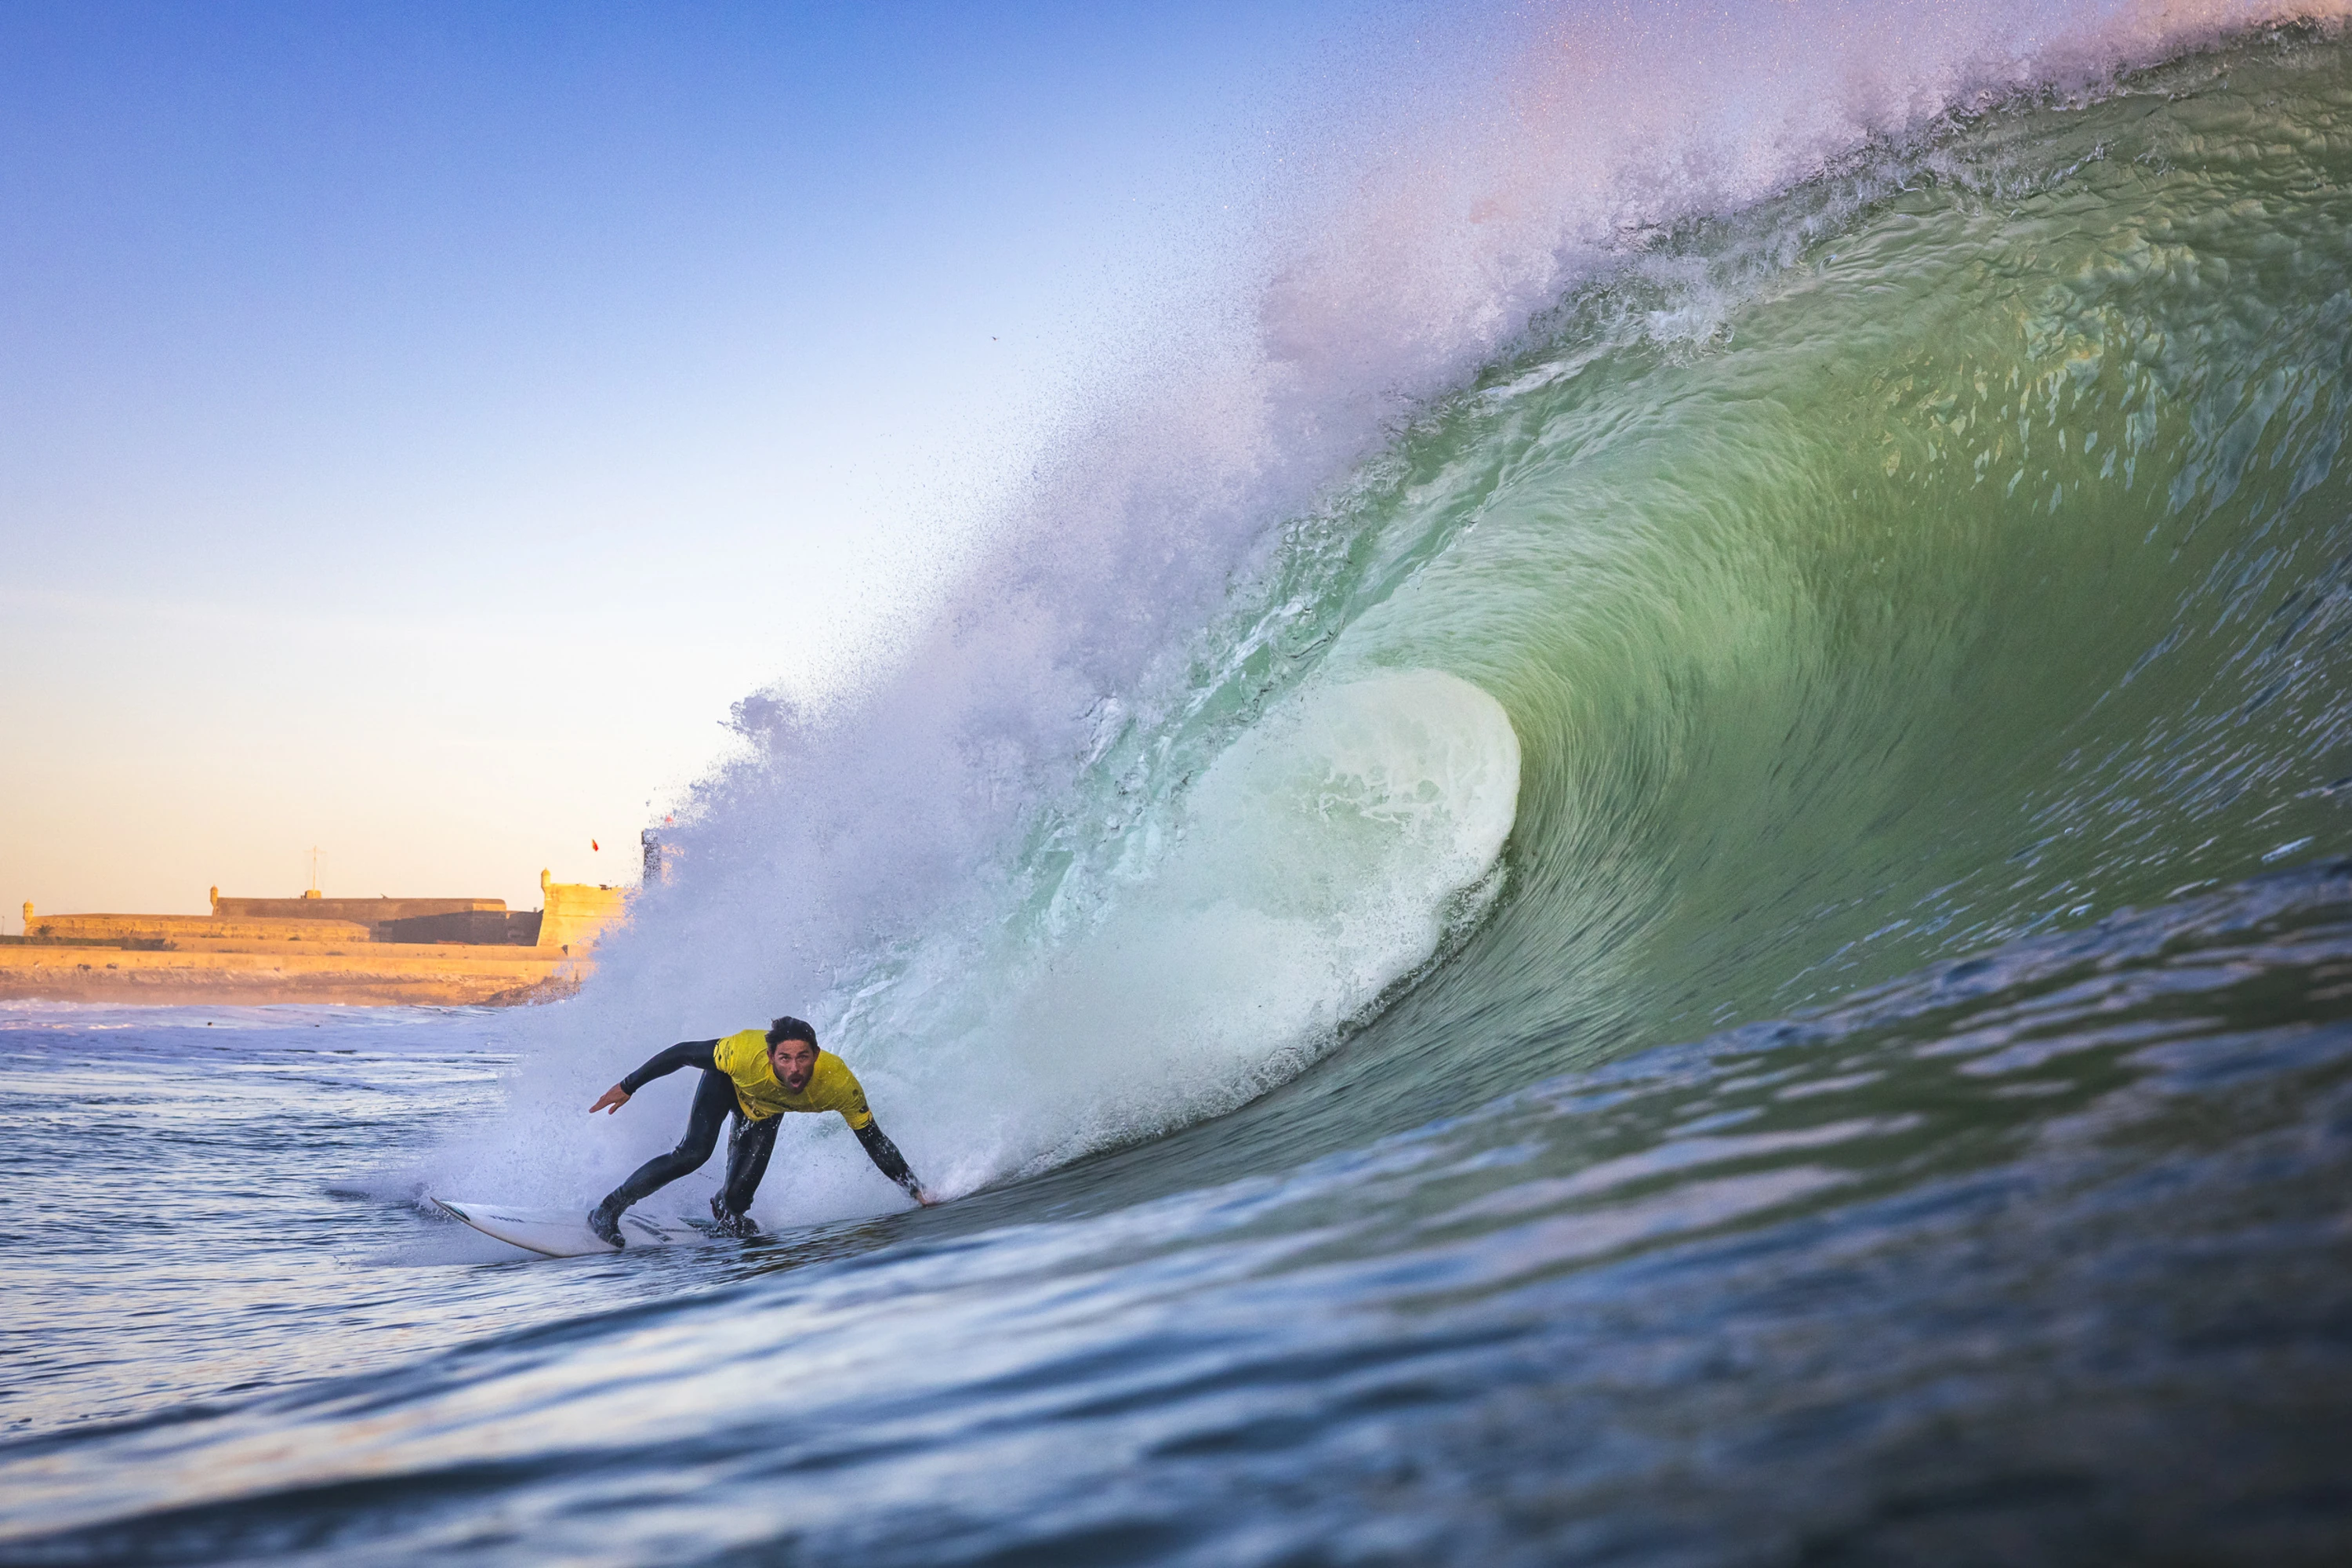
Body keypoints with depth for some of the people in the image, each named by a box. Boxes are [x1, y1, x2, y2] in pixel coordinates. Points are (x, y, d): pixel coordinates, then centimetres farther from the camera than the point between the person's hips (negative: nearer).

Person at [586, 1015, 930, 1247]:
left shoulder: (841, 1084, -40)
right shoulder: (744, 1054, -45)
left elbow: (875, 1142, -27)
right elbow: (682, 1053, -28)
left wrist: (916, 1191, -27)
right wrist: (627, 1088, -21)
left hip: (767, 1109, 2)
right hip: (726, 1082, -2)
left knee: (737, 1196, -10)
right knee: (693, 1154, -23)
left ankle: (723, 1210, 28)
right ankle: (608, 1211, -6)